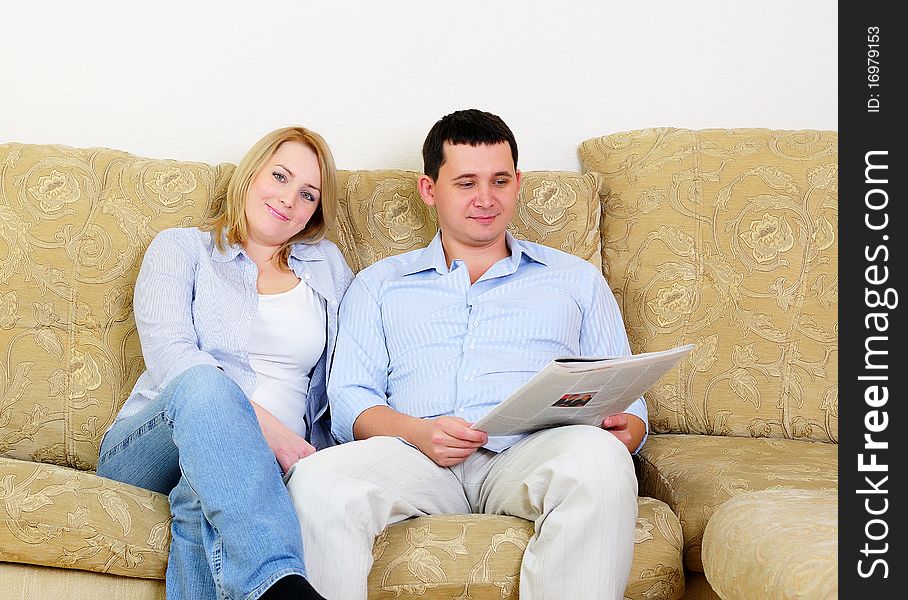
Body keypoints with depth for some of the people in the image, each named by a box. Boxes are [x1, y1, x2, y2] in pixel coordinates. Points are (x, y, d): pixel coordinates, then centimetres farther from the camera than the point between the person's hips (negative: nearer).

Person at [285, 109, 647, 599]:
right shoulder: (379, 284, 25)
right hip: (415, 458, 0)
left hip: (532, 454, 0)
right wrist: (416, 432, -10)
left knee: (598, 460, -37)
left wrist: (624, 429, -6)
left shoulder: (575, 279, 25)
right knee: (317, 480, -33)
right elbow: (350, 398, 13)